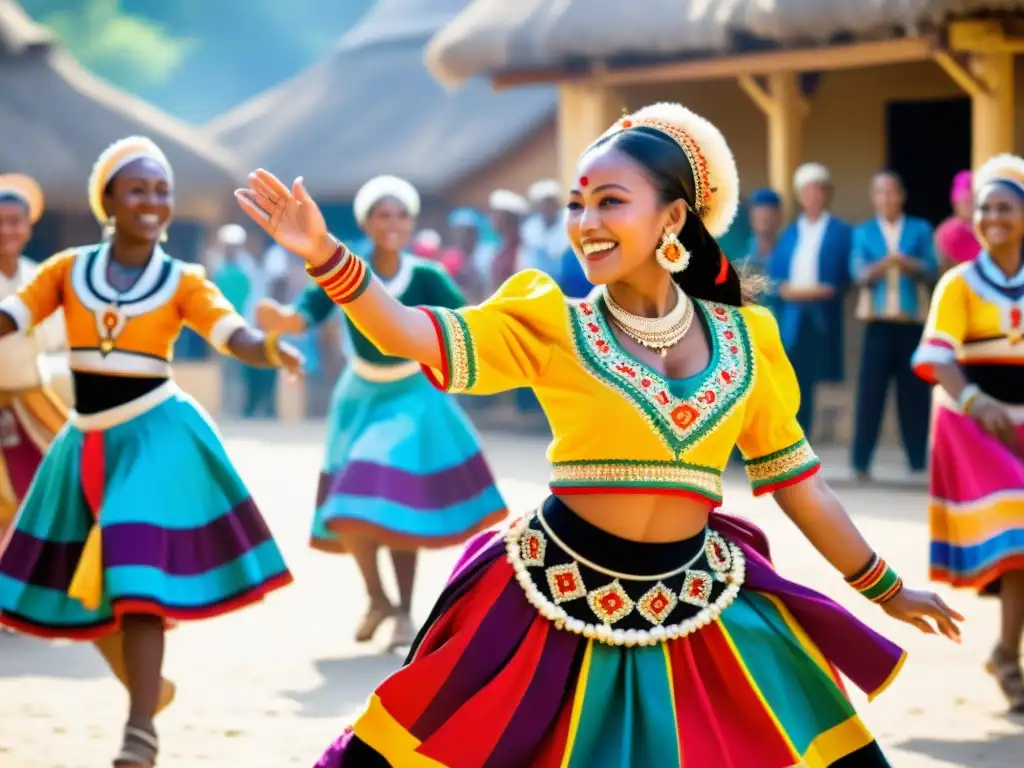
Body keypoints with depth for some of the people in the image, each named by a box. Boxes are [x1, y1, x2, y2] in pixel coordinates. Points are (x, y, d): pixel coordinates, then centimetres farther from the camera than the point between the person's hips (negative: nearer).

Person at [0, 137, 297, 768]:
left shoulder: (183, 282, -4)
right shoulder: (68, 269, 2)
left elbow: (235, 335, -17)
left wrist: (271, 351, -39)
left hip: (154, 435, -4)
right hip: (88, 441, 4)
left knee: (137, 576, -15)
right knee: (86, 586, 12)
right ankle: (147, 685, 36)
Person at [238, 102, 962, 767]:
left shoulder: (743, 340, 3)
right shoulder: (551, 325, -3)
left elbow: (796, 479, 11)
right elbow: (414, 335, -15)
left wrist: (887, 588, 16)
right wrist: (326, 254, -30)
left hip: (694, 609, 2)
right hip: (564, 598, -2)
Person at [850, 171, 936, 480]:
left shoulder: (921, 230, 7)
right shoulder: (863, 232, 7)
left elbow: (932, 271, -2)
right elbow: (859, 273, -6)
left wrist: (906, 263, -22)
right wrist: (883, 264, -26)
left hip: (913, 323, 0)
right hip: (879, 323, 0)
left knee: (915, 393, 2)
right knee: (870, 393, -5)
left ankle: (919, 461, 9)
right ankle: (861, 462, -2)